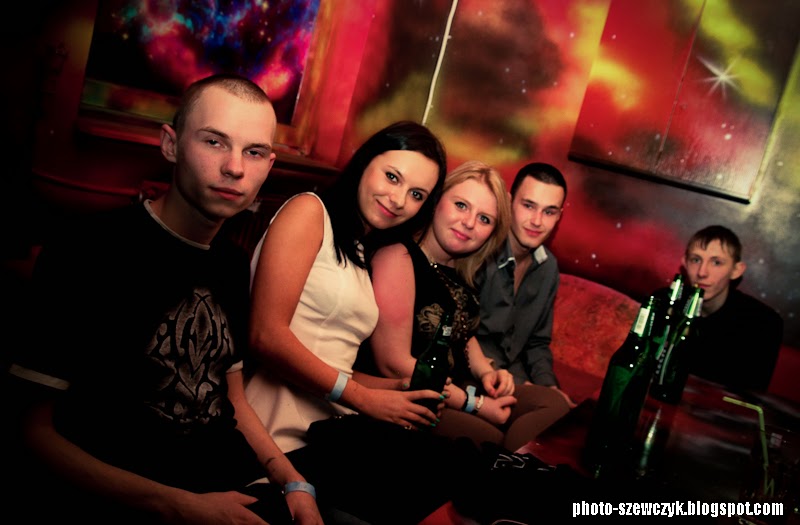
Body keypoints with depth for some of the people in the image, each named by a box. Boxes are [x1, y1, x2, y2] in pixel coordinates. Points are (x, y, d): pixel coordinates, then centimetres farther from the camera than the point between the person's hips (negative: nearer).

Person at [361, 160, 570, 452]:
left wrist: (486, 372, 6)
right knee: (492, 440, -30)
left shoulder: (459, 270, 10)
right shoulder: (399, 258, -15)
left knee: (553, 404, -3)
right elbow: (394, 364, -20)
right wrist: (474, 403, -13)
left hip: (457, 389, 9)